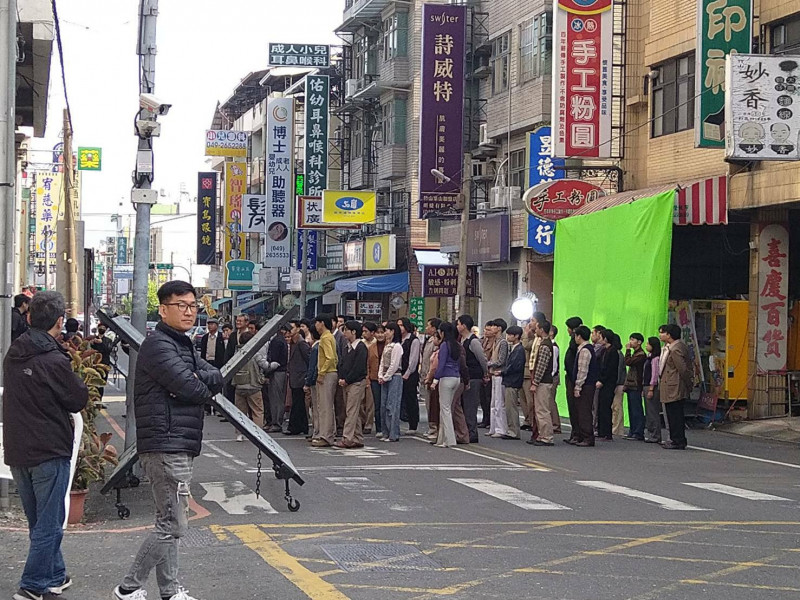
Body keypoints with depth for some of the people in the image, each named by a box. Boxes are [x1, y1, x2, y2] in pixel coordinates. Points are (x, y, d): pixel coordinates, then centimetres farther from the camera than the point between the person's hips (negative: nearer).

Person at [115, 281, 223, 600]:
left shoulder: (183, 345, 19)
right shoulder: (158, 344, -12)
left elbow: (217, 378, 8)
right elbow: (193, 390, -20)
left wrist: (197, 380, -12)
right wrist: (205, 388, 1)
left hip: (179, 446, 10)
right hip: (167, 447, -10)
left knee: (169, 523, 14)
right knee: (173, 525, -9)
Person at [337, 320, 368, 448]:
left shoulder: (361, 347, -11)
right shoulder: (348, 347, 16)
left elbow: (358, 368, -17)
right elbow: (341, 364, 16)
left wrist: (346, 380, -13)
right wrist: (341, 379, 0)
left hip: (357, 383, -9)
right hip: (346, 384, 9)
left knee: (351, 411, -10)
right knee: (355, 413, 10)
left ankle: (347, 438, -12)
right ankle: (358, 439, 14)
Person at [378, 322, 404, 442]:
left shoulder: (397, 346, -11)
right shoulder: (387, 346, 17)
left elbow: (394, 365, -14)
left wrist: (385, 377, -10)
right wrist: (380, 376, 4)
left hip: (394, 377, -9)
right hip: (385, 378, 9)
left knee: (392, 406, -9)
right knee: (384, 406, 8)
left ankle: (394, 434, -7)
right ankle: (386, 433, 13)